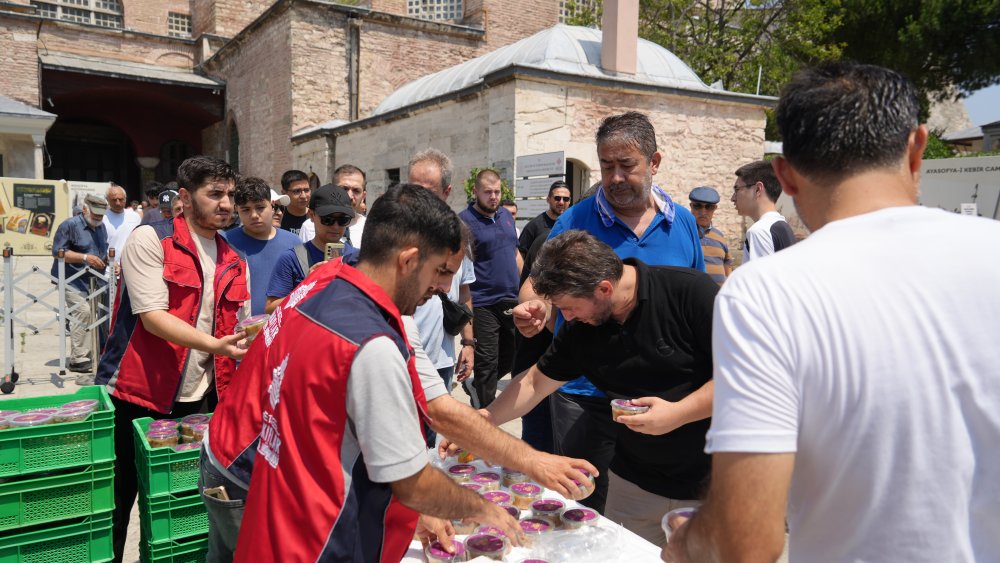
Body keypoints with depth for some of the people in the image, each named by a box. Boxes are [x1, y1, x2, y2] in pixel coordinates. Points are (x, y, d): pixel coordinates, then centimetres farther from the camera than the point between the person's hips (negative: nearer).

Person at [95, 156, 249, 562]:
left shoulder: (234, 263, 8)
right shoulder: (150, 239, -9)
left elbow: (242, 330, 11)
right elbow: (153, 316, -19)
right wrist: (215, 345, -29)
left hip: (198, 399, 5)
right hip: (136, 395, -5)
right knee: (117, 501, 9)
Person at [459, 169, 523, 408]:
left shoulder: (506, 215, 12)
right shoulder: (464, 220, -9)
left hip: (512, 299, 7)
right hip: (483, 305, -7)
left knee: (511, 353, 16)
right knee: (486, 360, 0)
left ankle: (476, 386, 38)